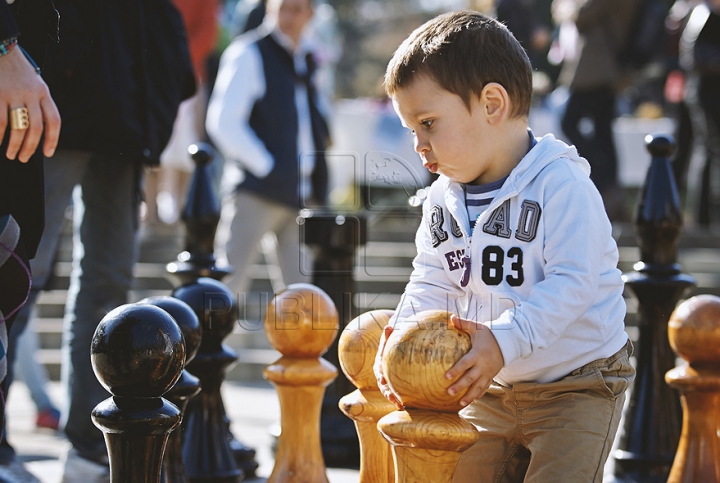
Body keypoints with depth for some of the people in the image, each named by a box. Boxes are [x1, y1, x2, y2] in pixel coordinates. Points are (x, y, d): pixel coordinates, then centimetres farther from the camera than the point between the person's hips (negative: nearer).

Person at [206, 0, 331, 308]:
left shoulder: (307, 61, 18)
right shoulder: (248, 53, -3)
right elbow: (222, 121, -11)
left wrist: (318, 185, 14)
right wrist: (266, 167, -15)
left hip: (302, 193, 7)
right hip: (257, 189, -7)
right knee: (229, 282, -10)